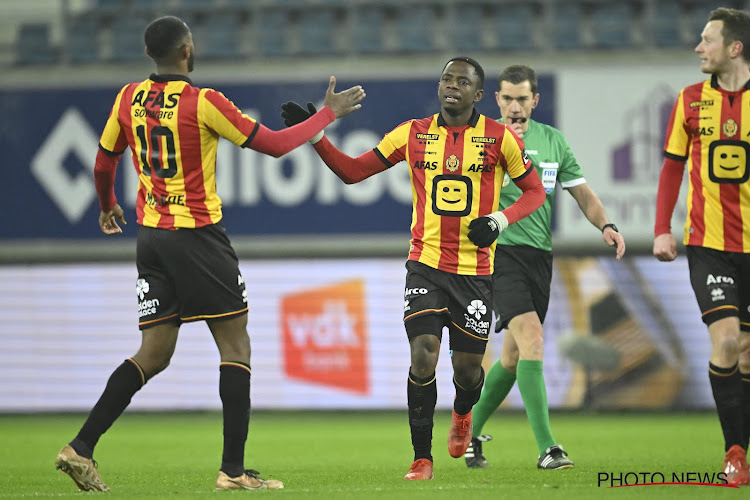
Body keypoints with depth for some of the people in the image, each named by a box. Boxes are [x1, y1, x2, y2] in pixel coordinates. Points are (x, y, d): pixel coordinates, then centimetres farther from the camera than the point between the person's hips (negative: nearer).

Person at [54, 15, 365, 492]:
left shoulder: (130, 99, 5)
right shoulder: (203, 102, -13)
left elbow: (103, 163, 18)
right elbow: (275, 144, -9)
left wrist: (108, 206, 38)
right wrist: (328, 114, 4)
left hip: (150, 235, 6)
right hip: (197, 236, -6)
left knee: (153, 355, 10)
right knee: (236, 347, 2)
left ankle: (81, 449, -1)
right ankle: (234, 470, -3)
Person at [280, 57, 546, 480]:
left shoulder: (499, 139, -2)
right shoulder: (413, 135, 2)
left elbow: (535, 191, 5)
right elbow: (353, 171, 8)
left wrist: (499, 220, -12)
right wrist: (315, 134, -4)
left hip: (475, 270, 0)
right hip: (426, 265, 0)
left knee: (467, 366, 5)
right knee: (423, 356, -16)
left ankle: (463, 414, 44)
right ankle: (422, 458, -4)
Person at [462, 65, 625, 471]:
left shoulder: (552, 140, 11)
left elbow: (582, 192, 14)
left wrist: (606, 226, -3)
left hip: (539, 255, 6)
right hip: (499, 251, -6)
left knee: (513, 357, 10)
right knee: (531, 337, -22)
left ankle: (470, 434, 29)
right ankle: (546, 448, -25)